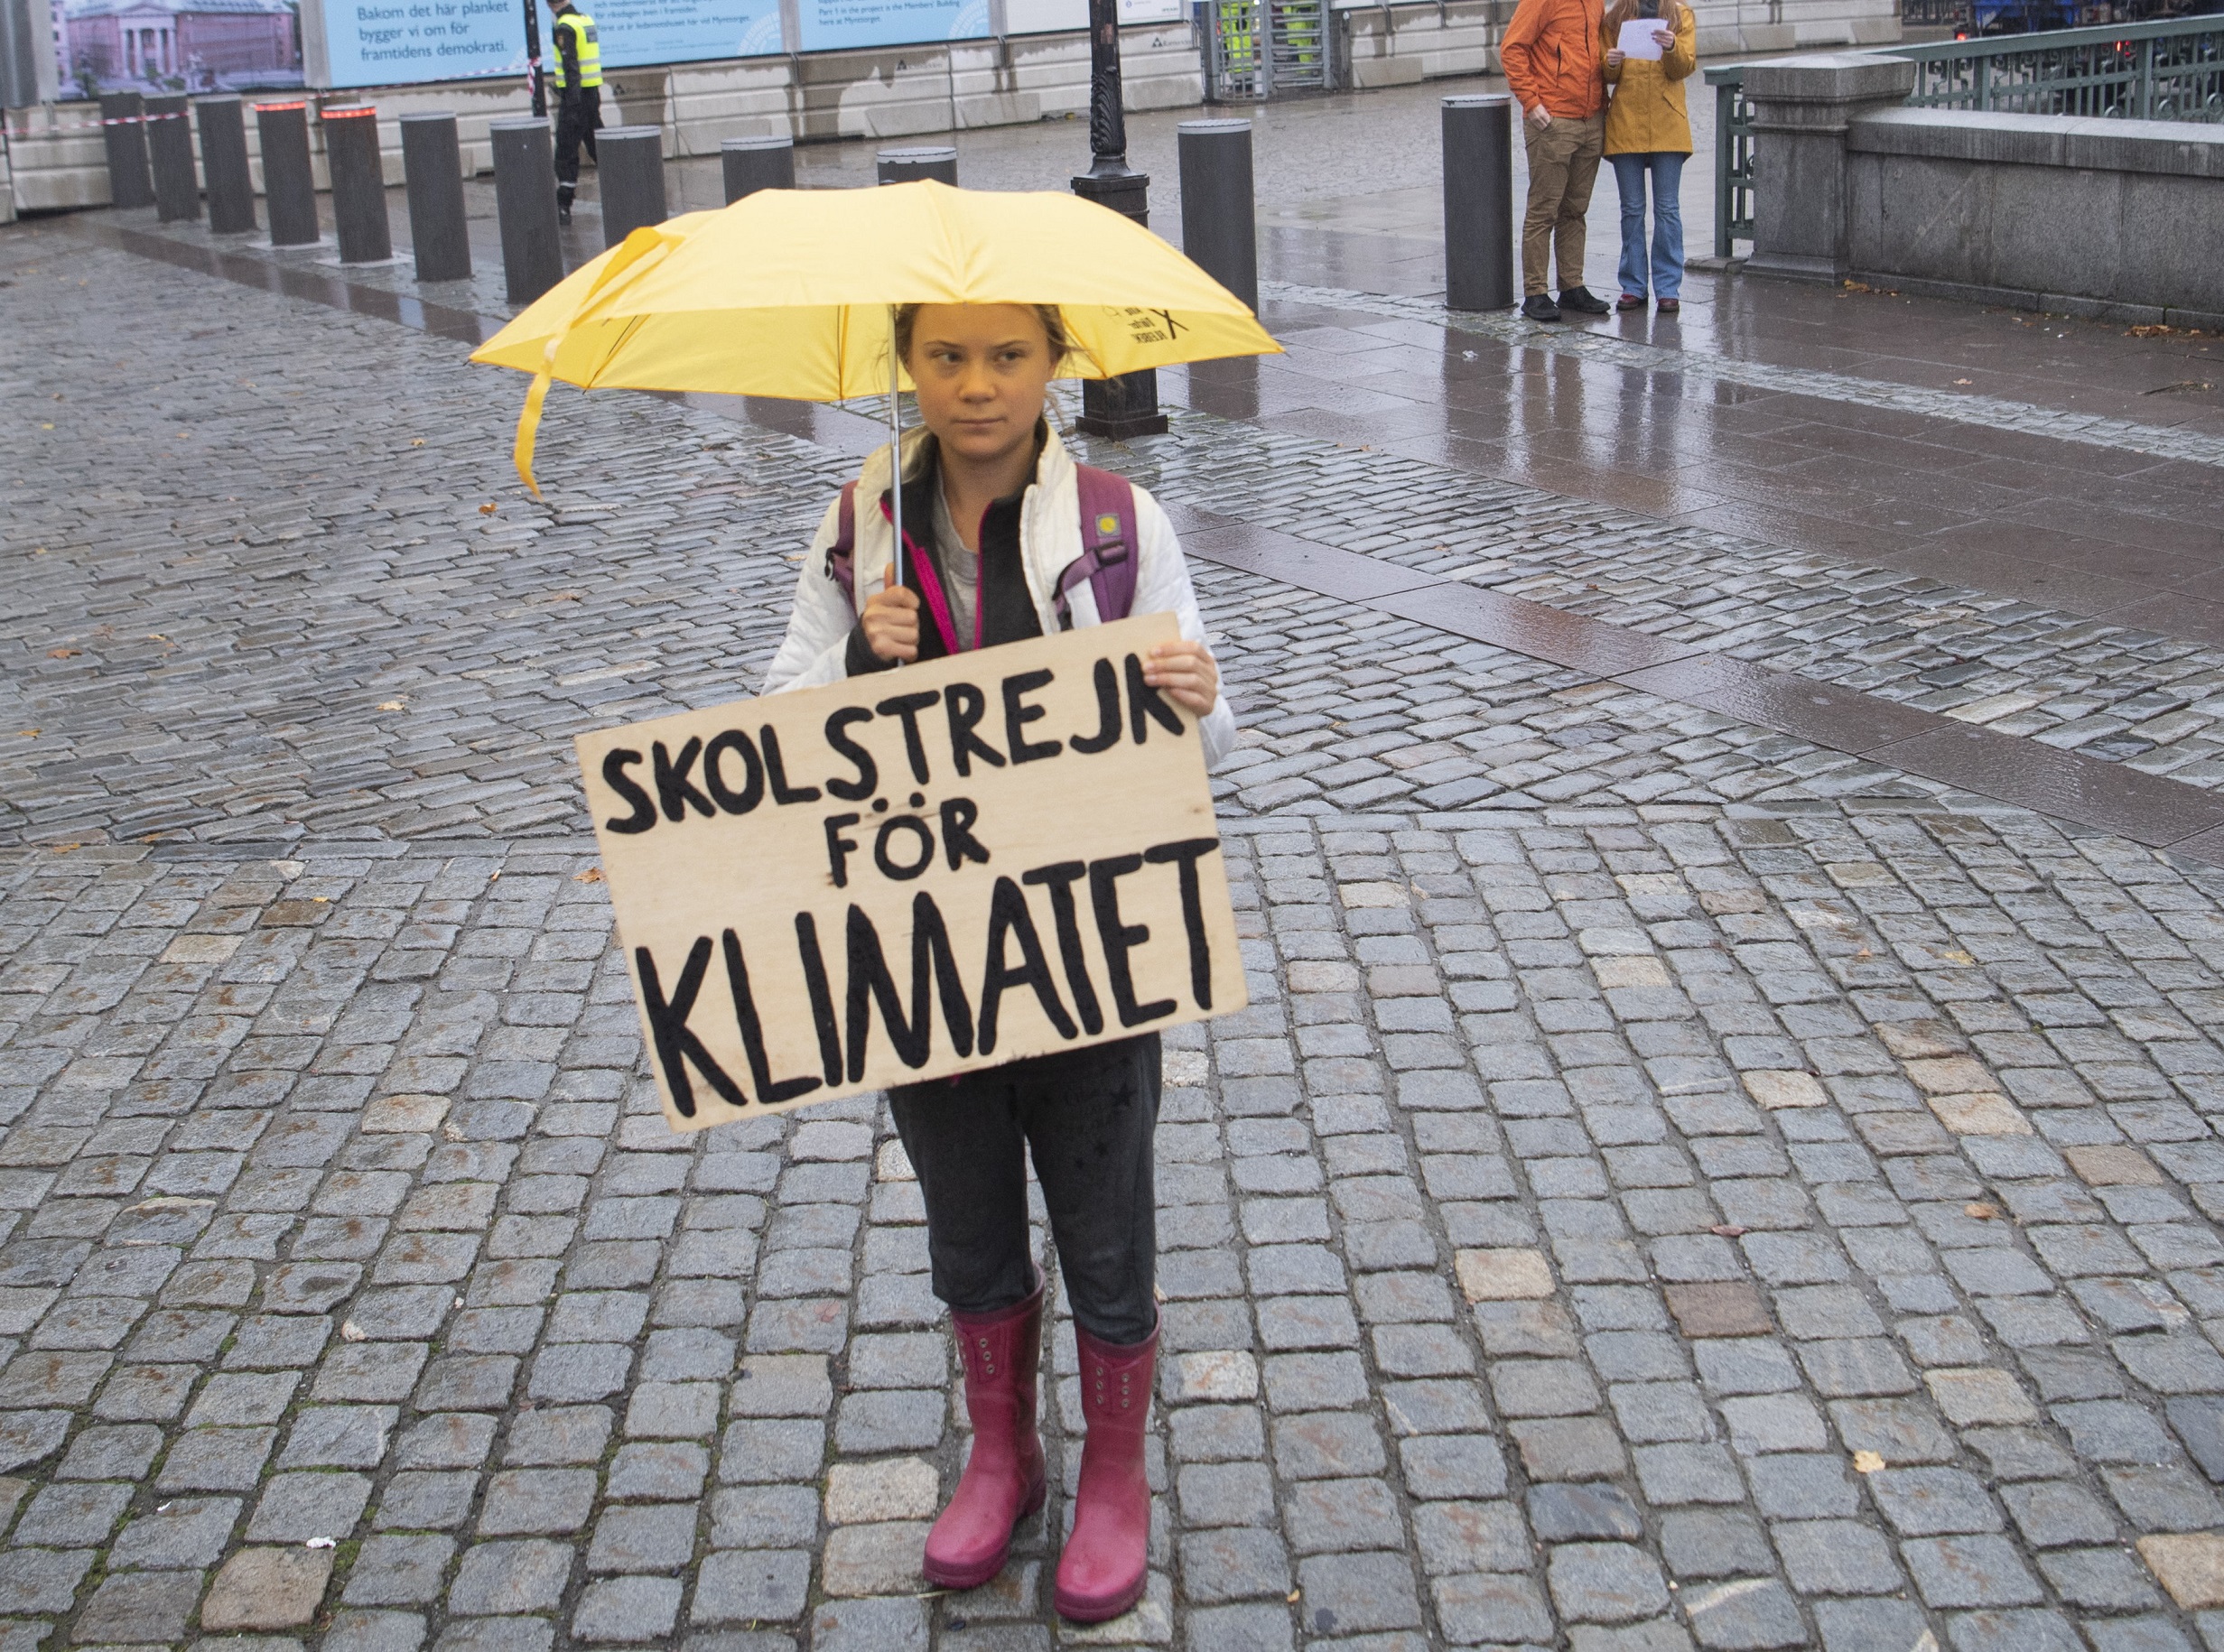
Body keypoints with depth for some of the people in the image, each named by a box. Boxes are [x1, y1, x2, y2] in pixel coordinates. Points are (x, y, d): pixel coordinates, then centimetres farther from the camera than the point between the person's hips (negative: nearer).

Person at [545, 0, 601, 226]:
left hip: (574, 96, -8)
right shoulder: (586, 19, 11)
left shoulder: (565, 27, -14)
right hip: (592, 93, 8)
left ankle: (563, 208, -4)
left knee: (566, 153, -4)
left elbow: (571, 66, -20)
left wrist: (572, 103, -20)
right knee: (597, 146, 14)